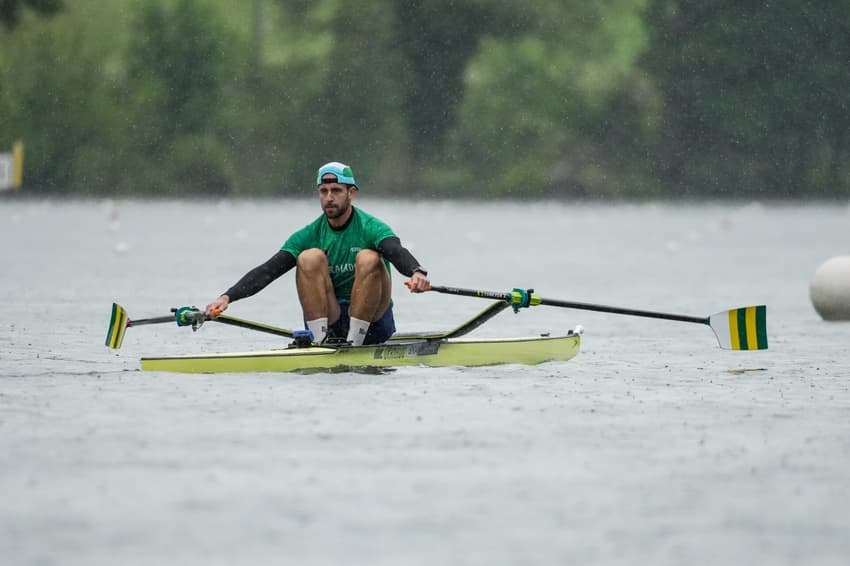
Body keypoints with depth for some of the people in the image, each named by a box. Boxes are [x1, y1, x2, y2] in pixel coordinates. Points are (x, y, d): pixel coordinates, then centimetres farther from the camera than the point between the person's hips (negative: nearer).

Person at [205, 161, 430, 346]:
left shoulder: (370, 228, -7)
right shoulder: (309, 236, 2)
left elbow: (398, 253, -28)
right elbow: (268, 270, -7)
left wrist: (416, 273, -53)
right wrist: (228, 297, -22)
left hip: (372, 320, -2)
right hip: (329, 319, 2)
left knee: (368, 258, -26)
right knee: (311, 257, -18)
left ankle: (354, 342, -25)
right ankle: (321, 341, -24)